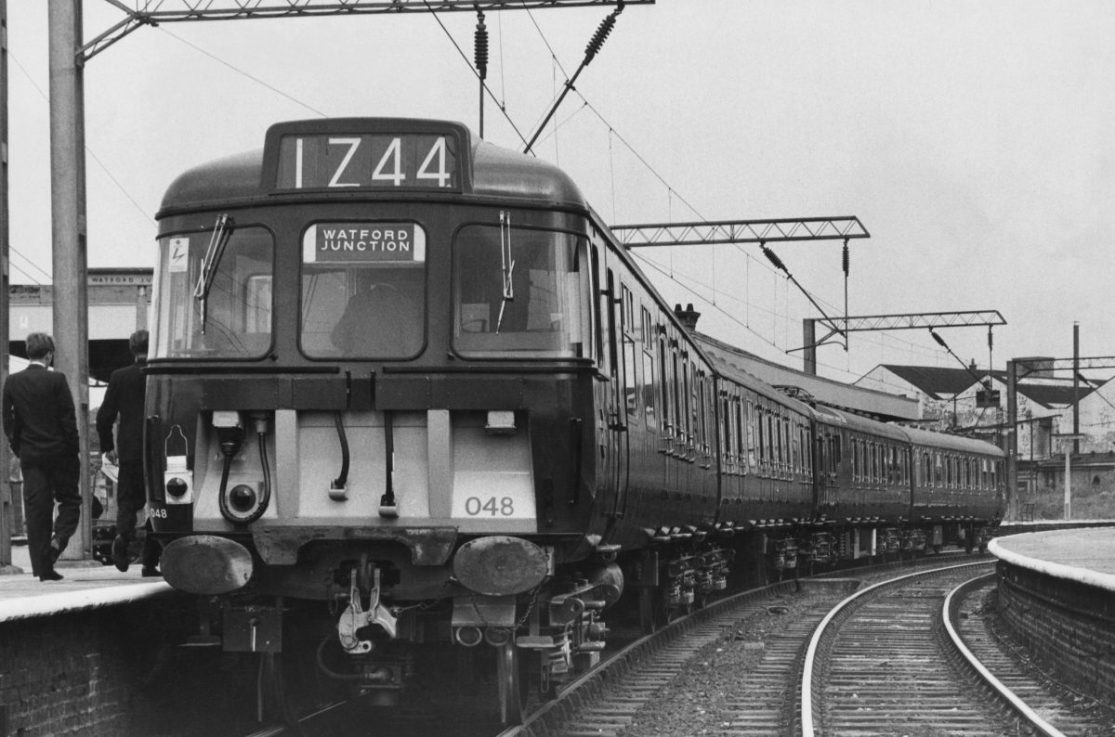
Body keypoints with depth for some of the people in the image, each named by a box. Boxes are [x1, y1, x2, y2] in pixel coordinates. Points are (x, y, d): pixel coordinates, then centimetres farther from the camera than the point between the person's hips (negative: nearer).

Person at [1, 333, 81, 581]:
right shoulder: (56, 380, -10)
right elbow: (68, 419, -10)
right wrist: (73, 450, -2)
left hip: (30, 456, 3)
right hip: (58, 453, -3)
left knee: (36, 511, 4)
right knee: (69, 500, 12)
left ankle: (42, 567, 2)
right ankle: (58, 540, -12)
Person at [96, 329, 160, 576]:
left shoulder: (119, 377, -1)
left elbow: (105, 415, 0)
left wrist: (107, 446, 12)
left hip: (129, 451, 1)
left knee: (127, 500, 12)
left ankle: (123, 533, -21)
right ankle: (150, 562, 8)